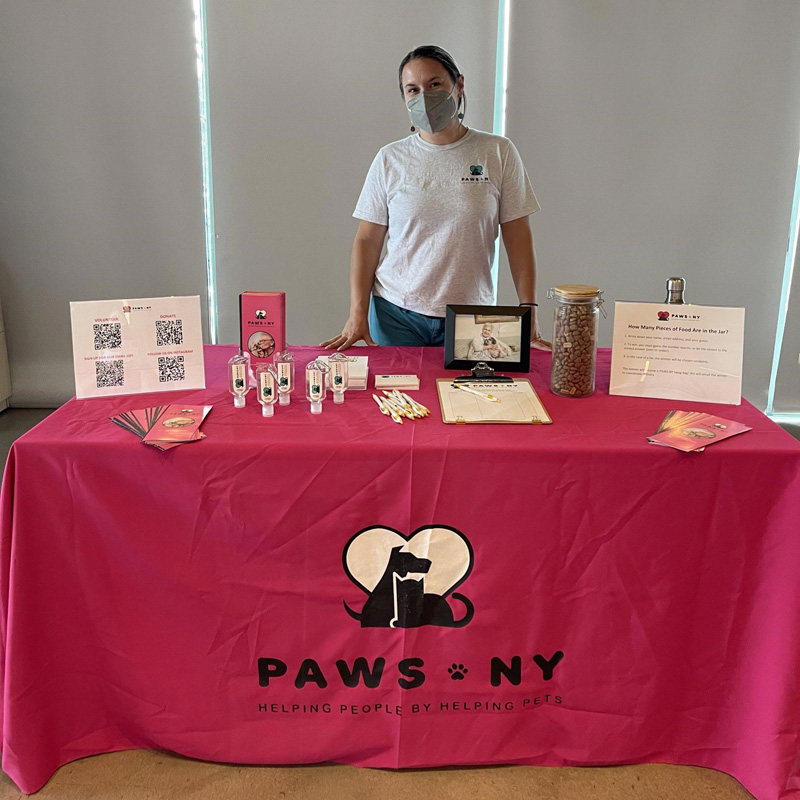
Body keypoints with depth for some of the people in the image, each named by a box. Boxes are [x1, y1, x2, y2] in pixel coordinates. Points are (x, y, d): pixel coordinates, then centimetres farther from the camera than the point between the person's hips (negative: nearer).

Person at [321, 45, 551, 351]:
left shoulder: (498, 153, 2)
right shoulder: (389, 159, 3)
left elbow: (518, 237, 1)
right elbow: (367, 240, 3)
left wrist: (529, 314, -4)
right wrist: (357, 314, -6)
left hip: (471, 317, 0)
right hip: (396, 314, 0)